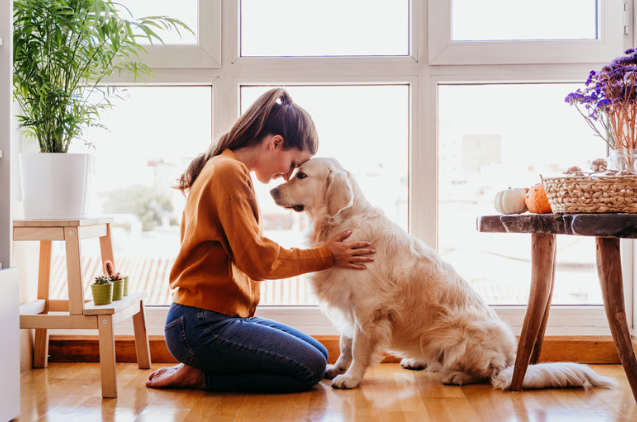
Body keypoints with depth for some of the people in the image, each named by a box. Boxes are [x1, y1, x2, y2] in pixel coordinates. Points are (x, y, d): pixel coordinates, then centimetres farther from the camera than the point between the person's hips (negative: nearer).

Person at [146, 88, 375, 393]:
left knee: (318, 354, 10)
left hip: (226, 316, 11)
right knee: (310, 368, -13)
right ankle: (200, 376, -4)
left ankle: (200, 370, 7)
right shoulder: (229, 172, -16)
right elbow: (257, 259, -19)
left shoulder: (224, 168, 17)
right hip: (202, 326, -11)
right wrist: (326, 255, -9)